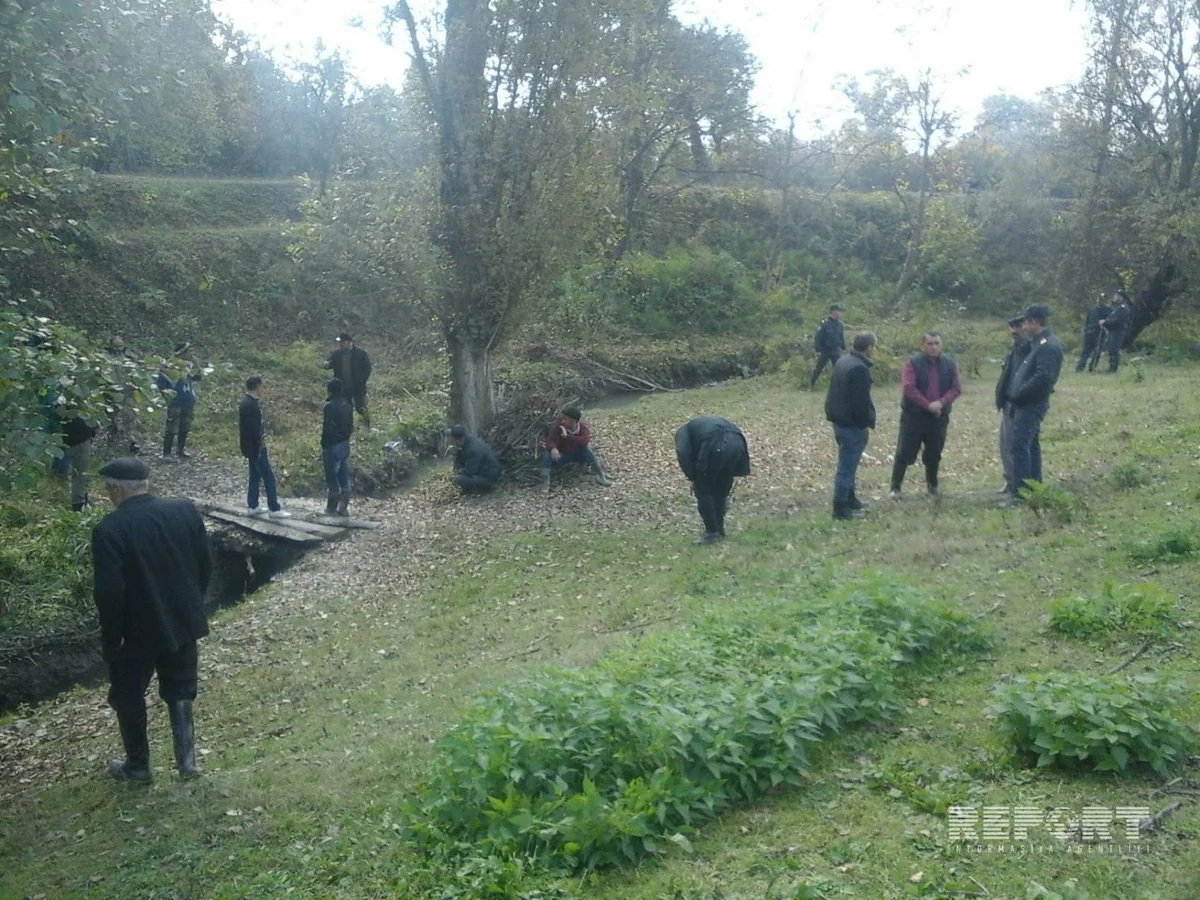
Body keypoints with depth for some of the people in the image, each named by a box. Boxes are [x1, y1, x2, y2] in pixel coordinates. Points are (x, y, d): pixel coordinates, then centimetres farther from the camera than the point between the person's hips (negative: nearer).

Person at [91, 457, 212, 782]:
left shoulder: (109, 530, -20)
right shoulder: (186, 511, -6)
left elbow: (109, 593, -20)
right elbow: (206, 566, 1)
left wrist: (110, 639, -7)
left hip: (137, 631, -4)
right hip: (182, 622, 4)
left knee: (128, 697, 18)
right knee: (179, 691, 21)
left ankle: (138, 766, 31)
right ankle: (186, 759, 22)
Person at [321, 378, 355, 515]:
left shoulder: (330, 406, -18)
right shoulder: (347, 404, 7)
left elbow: (327, 429, -19)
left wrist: (323, 447, -11)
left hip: (333, 446, -8)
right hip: (345, 444, 8)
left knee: (332, 479, 0)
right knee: (344, 478, 11)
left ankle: (331, 509, 7)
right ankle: (343, 508, 16)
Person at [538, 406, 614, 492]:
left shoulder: (582, 427, -17)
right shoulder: (558, 427, -20)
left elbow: (585, 440, -37)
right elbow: (550, 440, -30)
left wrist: (567, 436, -44)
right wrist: (553, 448, -55)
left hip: (577, 455, 1)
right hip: (561, 456, -1)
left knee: (587, 448, -28)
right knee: (546, 454, -31)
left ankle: (600, 475, -25)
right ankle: (545, 483, -36)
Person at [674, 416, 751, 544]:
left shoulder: (683, 432, 27)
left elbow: (683, 454, 3)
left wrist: (693, 478, 16)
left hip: (716, 445, -6)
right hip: (737, 442, 6)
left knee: (703, 491, 12)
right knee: (721, 491, 23)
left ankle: (712, 533, 14)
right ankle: (720, 532, 29)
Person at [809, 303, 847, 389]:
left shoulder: (839, 323, 0)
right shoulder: (824, 323, -16)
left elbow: (842, 337, 13)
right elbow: (818, 337, -15)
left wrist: (843, 348, 13)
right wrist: (817, 350, -18)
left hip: (835, 351, 4)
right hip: (824, 351, -4)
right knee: (818, 369, 8)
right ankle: (811, 385, 23)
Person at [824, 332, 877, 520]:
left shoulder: (843, 360, 9)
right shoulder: (860, 368, -22)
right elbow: (861, 400, -24)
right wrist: (866, 422, -12)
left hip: (839, 419, 10)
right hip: (852, 424, -10)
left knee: (848, 463, 22)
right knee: (847, 466, -3)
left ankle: (850, 499, 34)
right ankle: (841, 509, 2)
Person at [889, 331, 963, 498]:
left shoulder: (949, 364, 4)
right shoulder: (913, 364, -8)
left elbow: (956, 387, -1)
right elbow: (909, 388, -16)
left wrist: (941, 403, -17)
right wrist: (928, 405, -19)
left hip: (939, 417, 4)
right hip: (914, 416, -3)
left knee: (934, 454, 14)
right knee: (905, 453, -2)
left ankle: (932, 485, 32)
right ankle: (895, 487, 3)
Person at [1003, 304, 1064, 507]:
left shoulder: (1048, 346, -17)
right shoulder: (1039, 343, 15)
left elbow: (1042, 378, -26)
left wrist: (1018, 394, -18)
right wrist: (1016, 394, 8)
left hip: (1031, 405, -11)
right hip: (1028, 404, 11)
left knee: (1020, 446, -12)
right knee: (1030, 446, 15)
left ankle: (1020, 494, -12)